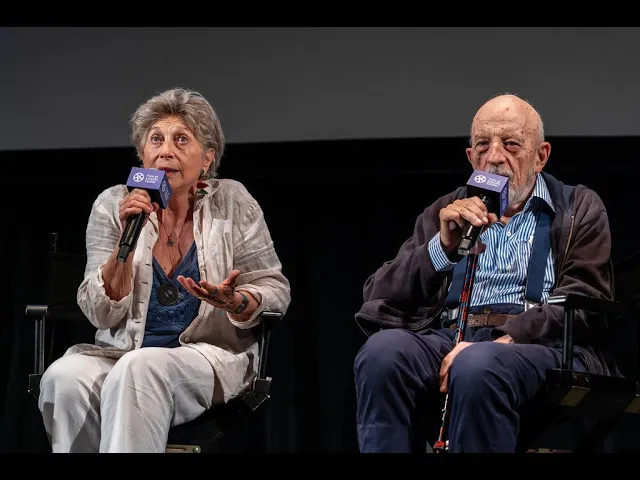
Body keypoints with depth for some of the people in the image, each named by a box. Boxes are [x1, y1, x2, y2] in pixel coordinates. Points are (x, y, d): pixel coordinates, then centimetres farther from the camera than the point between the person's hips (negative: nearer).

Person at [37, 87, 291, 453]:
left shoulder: (232, 203, 2)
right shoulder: (113, 205, 4)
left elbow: (274, 290, 3)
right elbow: (102, 313, -2)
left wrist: (233, 302, -20)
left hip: (210, 352, -2)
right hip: (122, 351, 2)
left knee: (138, 371, -36)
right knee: (64, 378, -31)